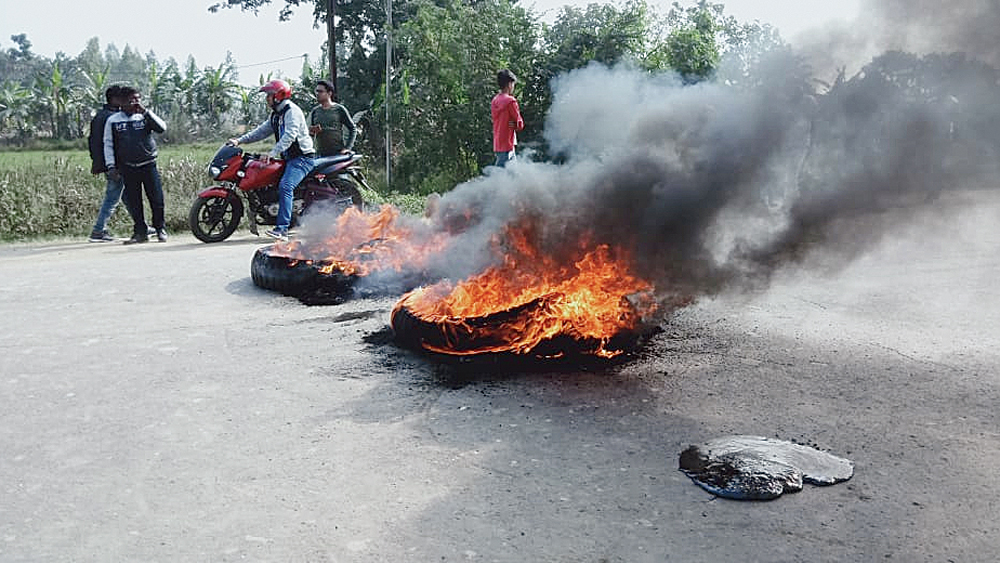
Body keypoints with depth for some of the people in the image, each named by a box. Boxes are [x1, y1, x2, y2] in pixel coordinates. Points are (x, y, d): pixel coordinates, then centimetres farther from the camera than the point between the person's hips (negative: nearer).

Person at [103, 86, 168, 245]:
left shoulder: (145, 117, 6)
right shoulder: (113, 121, 7)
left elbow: (162, 128, -10)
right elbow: (108, 144, 8)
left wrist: (145, 111, -15)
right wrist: (111, 166, 0)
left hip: (148, 165, -1)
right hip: (128, 168, 1)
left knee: (157, 199, -2)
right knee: (134, 202, 3)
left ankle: (160, 230, 11)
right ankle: (140, 232, 12)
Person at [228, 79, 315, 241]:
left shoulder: (292, 111, -12)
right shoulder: (276, 114, 20)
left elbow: (289, 136, -24)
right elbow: (262, 131, 22)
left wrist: (272, 153, -32)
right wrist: (240, 140, 11)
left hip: (302, 157, -11)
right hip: (289, 158, 11)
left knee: (285, 186, -27)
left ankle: (282, 229, -35)